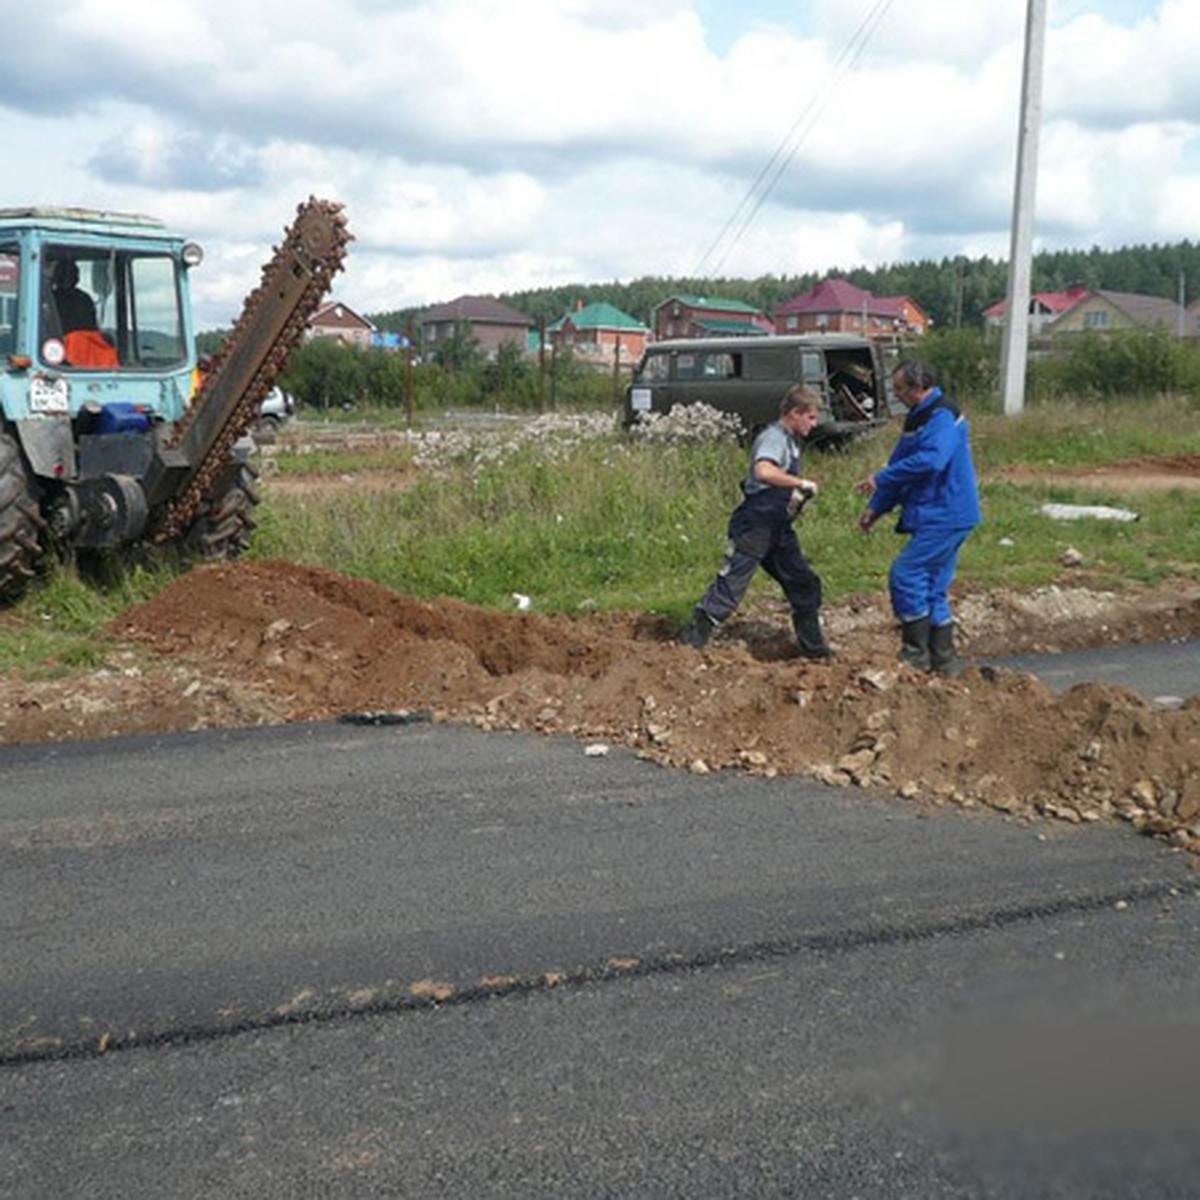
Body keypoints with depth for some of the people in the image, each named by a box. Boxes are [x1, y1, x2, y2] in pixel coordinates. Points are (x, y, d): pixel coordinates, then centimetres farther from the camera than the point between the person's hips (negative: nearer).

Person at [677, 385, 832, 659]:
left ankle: (813, 647, 29)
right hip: (755, 526, -10)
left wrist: (796, 495, 7)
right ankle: (689, 644, -4)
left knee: (804, 583, 15)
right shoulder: (774, 437, -15)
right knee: (729, 588, -10)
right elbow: (763, 471, -36)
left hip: (778, 527, 10)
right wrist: (801, 484, -27)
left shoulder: (790, 440, 14)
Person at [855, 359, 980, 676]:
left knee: (905, 577, -9)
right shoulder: (919, 418, 16)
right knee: (933, 588, 13)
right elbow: (901, 464, 20)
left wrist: (882, 478, -25)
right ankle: (943, 660, 20)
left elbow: (931, 459, -32)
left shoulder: (942, 416, -16)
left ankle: (916, 655, -1)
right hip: (937, 516, 10)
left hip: (945, 516, -10)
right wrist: (875, 508, 14)